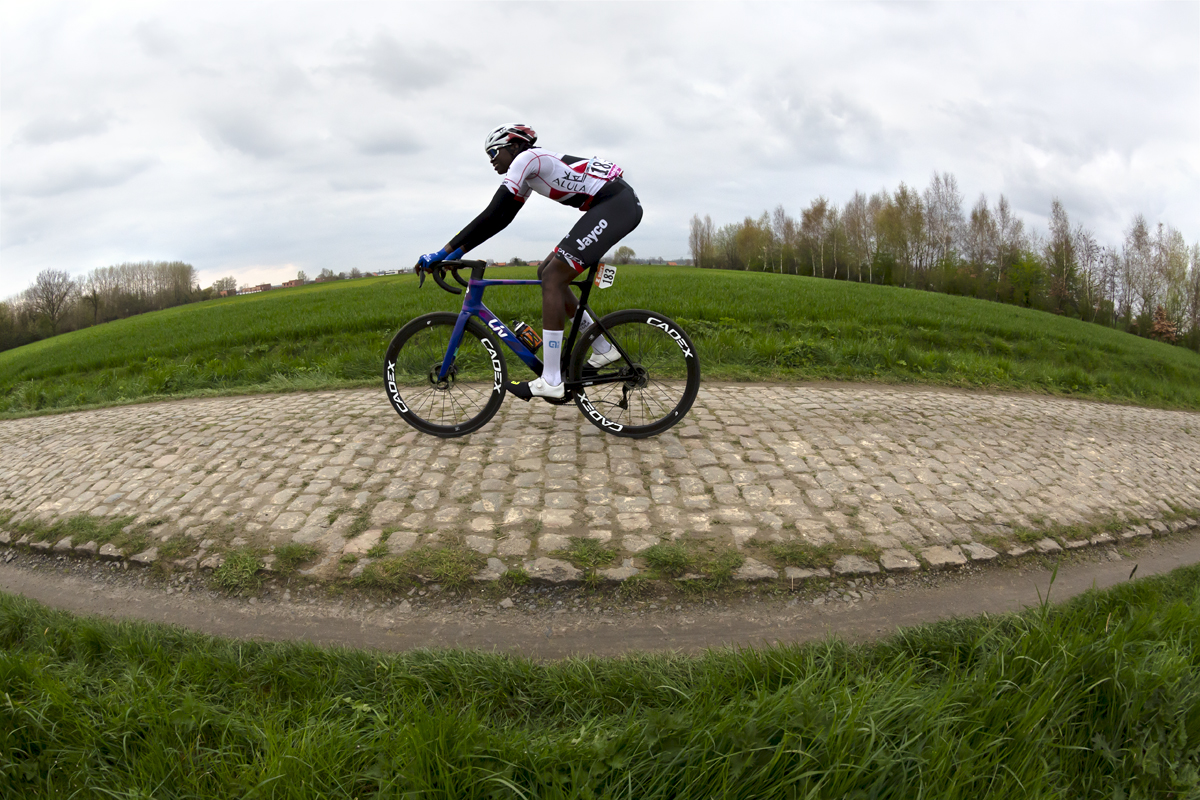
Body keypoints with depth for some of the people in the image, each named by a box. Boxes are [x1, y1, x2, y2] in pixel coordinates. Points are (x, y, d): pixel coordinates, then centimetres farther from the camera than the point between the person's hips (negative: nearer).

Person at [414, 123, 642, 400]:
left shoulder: (526, 158, -8)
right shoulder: (530, 170, 21)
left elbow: (492, 215, -15)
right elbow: (500, 218, 21)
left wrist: (443, 252, -13)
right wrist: (458, 251, 16)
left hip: (618, 203, -10)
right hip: (610, 206, 10)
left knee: (553, 278, -14)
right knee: (547, 272, 12)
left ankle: (551, 381, -13)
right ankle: (603, 349, 15)